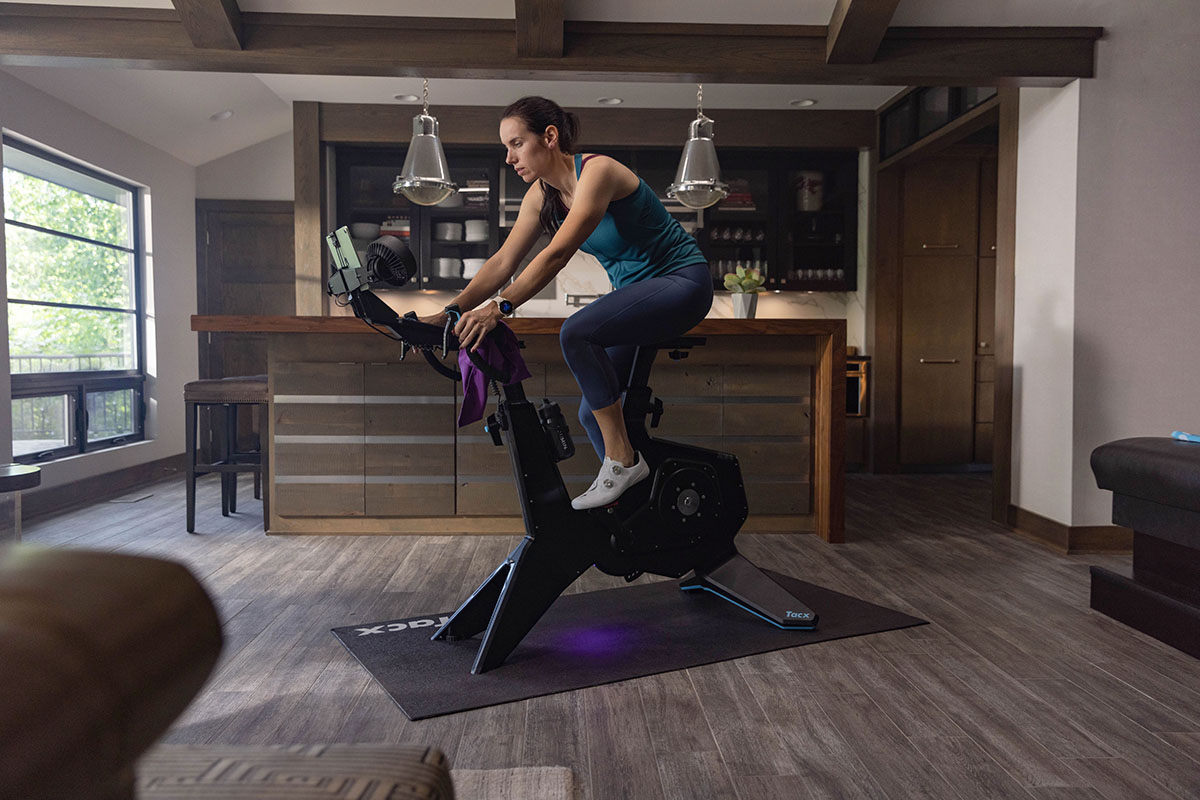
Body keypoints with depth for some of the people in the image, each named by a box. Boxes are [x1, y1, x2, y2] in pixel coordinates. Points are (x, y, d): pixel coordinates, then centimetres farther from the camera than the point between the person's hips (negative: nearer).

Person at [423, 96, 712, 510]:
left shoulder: (597, 171, -21)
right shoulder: (542, 194, 2)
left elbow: (557, 254, -31)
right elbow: (503, 262, -2)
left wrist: (500, 307, -37)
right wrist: (446, 315, -11)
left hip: (682, 283, -8)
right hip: (634, 291, 8)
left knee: (576, 333, -31)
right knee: (593, 413, 2)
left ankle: (623, 459, -19)